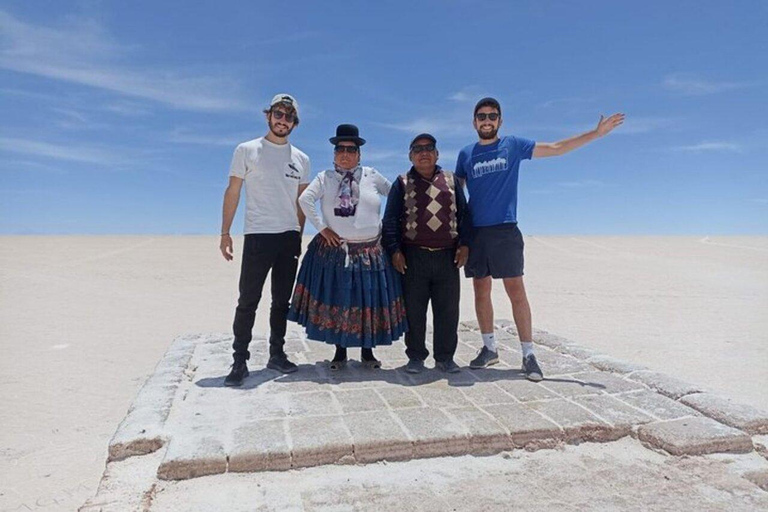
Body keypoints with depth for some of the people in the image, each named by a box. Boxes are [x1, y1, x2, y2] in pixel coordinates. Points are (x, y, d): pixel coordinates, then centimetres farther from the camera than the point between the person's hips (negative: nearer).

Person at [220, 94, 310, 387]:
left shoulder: (301, 159, 12)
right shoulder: (247, 151, 3)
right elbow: (233, 192, 2)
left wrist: (299, 236, 10)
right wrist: (225, 233, -4)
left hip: (290, 238, 4)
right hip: (257, 236, -3)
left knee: (282, 300, 10)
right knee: (248, 301, -2)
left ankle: (276, 354, 22)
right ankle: (240, 361, 7)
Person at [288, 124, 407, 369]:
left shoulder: (372, 176, 4)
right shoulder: (325, 178, 2)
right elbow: (305, 199, -11)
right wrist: (322, 228, -13)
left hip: (370, 252, 1)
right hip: (333, 250, -1)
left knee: (369, 301, 6)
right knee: (335, 301, 5)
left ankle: (367, 351, 22)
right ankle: (340, 352, 21)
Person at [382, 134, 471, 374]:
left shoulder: (451, 181, 13)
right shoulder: (402, 183, 7)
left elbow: (463, 214, 12)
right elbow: (390, 219, 3)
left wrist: (464, 244, 1)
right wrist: (395, 250, -7)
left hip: (448, 256, 2)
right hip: (414, 257, -1)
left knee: (448, 309, 5)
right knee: (414, 309, 4)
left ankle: (445, 357, 18)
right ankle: (416, 357, 17)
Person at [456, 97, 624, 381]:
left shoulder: (513, 145, 7)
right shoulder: (465, 154, 12)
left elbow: (556, 148, 8)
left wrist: (597, 133, 3)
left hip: (505, 231, -2)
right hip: (475, 232, 3)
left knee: (516, 290, -6)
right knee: (481, 291, 7)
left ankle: (528, 354, 2)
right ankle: (489, 348, 20)